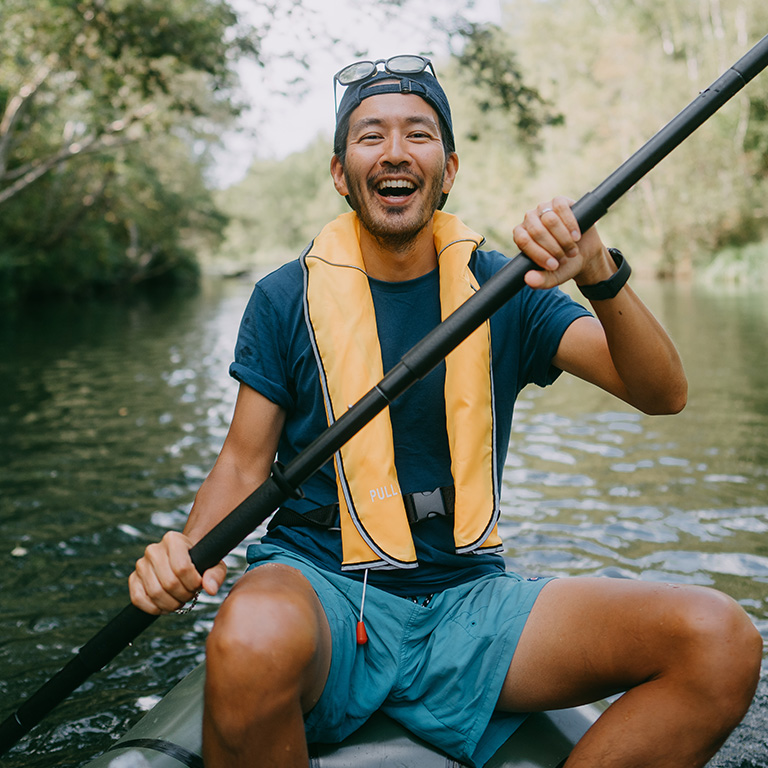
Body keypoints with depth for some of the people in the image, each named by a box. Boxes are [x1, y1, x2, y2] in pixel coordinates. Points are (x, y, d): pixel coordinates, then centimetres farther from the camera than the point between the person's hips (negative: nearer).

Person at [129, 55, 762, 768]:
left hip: (465, 598, 3)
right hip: (320, 584, -2)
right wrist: (187, 550, -17)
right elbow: (244, 463, 4)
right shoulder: (288, 296, 2)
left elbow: (663, 393, -5)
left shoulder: (503, 290, 5)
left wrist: (600, 275, -23)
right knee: (252, 639, -41)